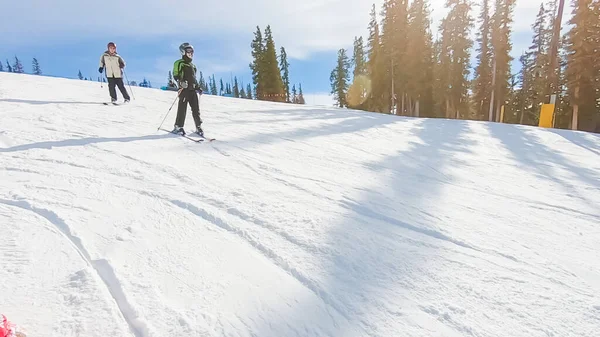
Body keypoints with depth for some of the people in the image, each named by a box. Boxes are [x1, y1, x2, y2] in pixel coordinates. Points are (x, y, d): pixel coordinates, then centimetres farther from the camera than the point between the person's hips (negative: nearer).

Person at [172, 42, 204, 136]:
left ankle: (198, 127, 5)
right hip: (184, 89, -6)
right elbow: (175, 76, -5)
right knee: (182, 108, -7)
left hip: (192, 89, 6)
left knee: (196, 108, 2)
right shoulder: (179, 63, 1)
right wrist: (181, 82, -23)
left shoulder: (192, 65, 24)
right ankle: (178, 127, 1)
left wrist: (198, 87, 20)